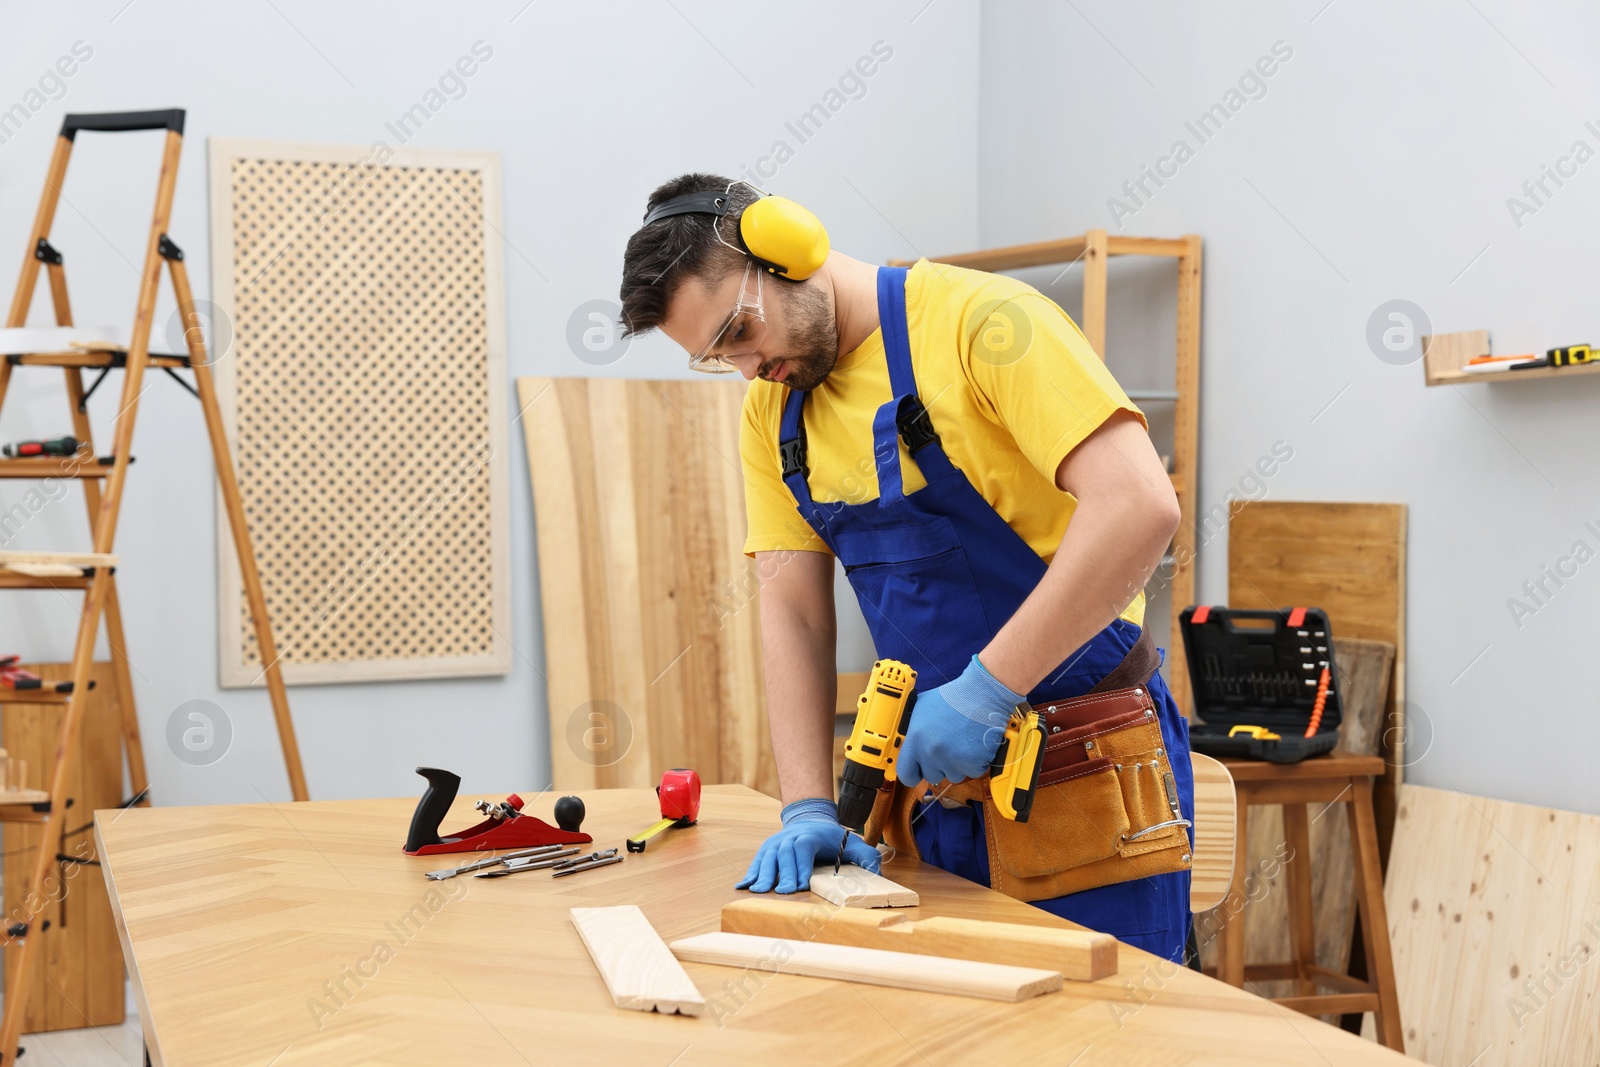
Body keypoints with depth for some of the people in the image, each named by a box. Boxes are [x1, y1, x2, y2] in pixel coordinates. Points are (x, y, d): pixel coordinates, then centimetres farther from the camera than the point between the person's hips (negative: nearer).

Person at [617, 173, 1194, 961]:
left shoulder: (978, 321, -15)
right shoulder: (771, 412, 7)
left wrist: (985, 689, -25)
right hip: (947, 770, 6)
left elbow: (1140, 507, -26)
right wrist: (808, 809, -9)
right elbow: (791, 610, 3)